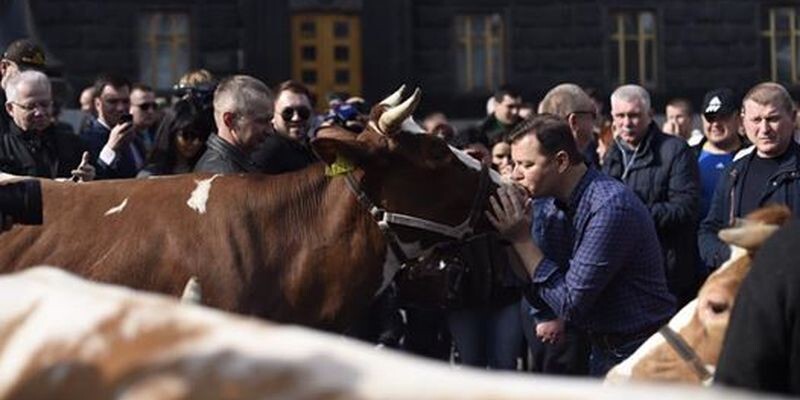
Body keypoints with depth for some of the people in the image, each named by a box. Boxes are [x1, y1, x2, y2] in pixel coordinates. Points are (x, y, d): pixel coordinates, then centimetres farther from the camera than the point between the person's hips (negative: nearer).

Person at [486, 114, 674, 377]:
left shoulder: (611, 207, -23)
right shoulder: (547, 206, 2)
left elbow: (571, 304, -24)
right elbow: (541, 298, 6)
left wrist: (522, 240, -20)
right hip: (601, 351, 8)